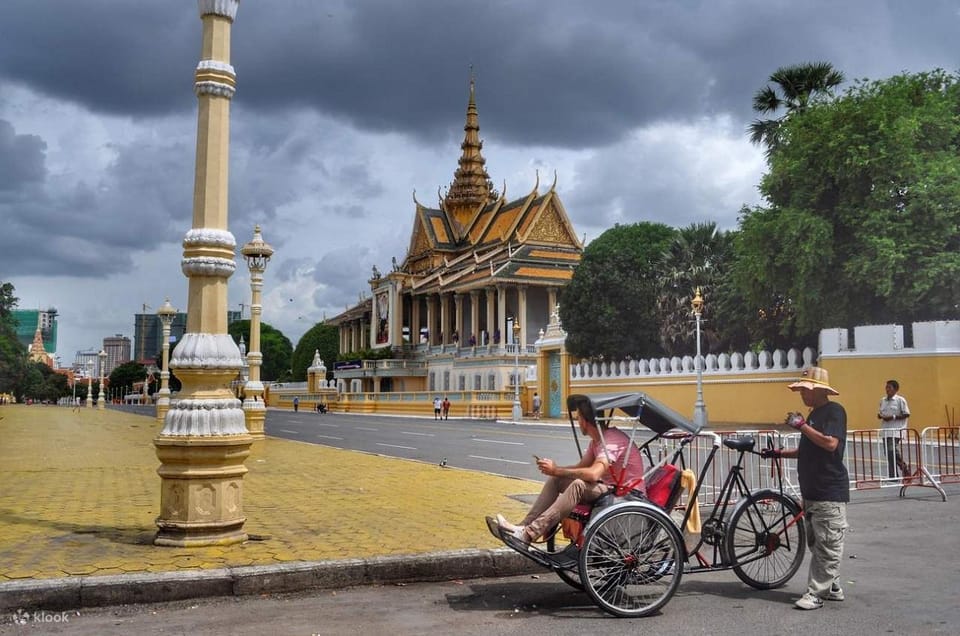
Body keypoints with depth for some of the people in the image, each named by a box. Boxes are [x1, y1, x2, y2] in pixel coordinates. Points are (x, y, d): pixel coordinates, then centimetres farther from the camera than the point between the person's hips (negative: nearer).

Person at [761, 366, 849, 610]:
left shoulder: (834, 411, -10)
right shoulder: (814, 414, 18)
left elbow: (830, 443, -25)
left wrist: (801, 425, -20)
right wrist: (779, 453, 17)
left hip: (830, 492, -10)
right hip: (812, 491, 10)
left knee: (827, 546, -4)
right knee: (816, 544, 14)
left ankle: (816, 593, -3)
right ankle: (832, 587, 24)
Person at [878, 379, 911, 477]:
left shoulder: (900, 400, -5)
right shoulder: (883, 400, 12)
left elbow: (906, 414, -8)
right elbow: (880, 413, 21)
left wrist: (893, 417, -16)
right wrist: (880, 416, -3)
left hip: (896, 430, -6)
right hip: (885, 431, 6)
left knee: (893, 451, -16)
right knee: (889, 454, 6)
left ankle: (905, 468, 7)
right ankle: (892, 476, 12)